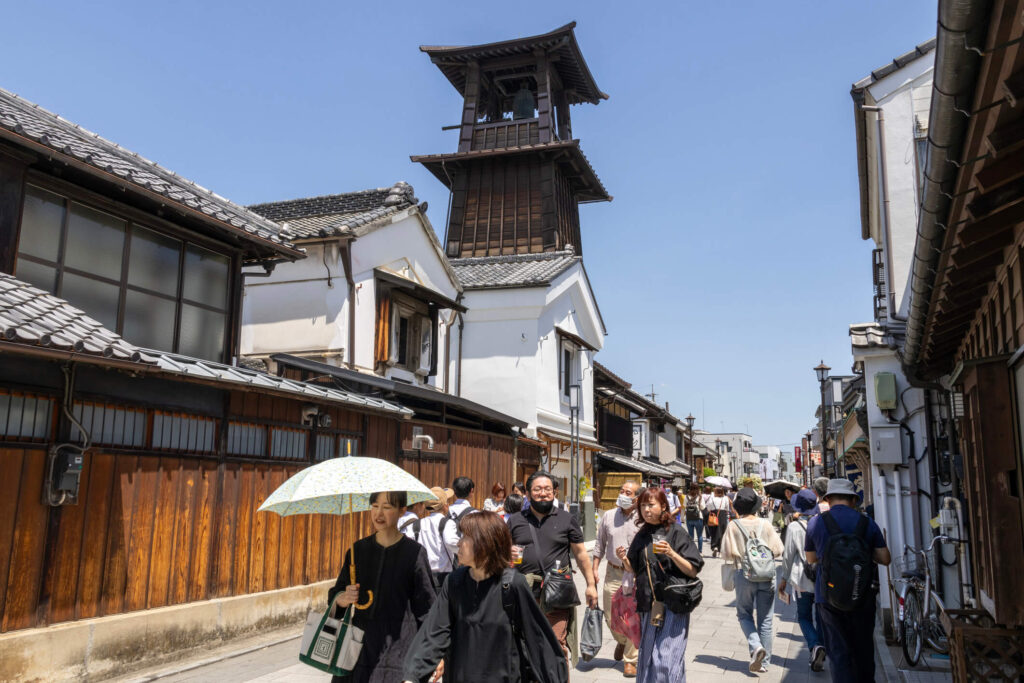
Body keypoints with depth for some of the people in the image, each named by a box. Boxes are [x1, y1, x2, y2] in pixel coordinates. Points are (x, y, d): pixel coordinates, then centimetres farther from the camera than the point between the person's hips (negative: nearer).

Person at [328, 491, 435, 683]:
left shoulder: (414, 552, -4)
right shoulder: (359, 549, 7)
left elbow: (426, 607, -3)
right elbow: (334, 596, 12)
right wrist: (344, 598, -10)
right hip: (360, 646, 4)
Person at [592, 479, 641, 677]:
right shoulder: (608, 516, 4)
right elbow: (600, 544, 11)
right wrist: (595, 569, 7)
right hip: (613, 573, 3)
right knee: (610, 616, 10)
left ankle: (630, 660, 15)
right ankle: (621, 641, 42)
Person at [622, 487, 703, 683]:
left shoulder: (676, 532, -5)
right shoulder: (641, 536, 11)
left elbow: (692, 571, -8)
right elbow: (635, 571, 17)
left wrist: (672, 554, -22)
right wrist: (625, 560, -3)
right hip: (649, 604, 6)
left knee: (666, 657, -9)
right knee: (647, 656, 11)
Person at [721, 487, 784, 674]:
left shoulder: (734, 526, -9)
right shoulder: (765, 524, -6)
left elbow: (727, 554, -8)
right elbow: (778, 550, -3)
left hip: (745, 574, -1)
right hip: (767, 574, 1)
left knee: (744, 614, 15)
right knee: (765, 619, 11)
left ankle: (755, 646, -10)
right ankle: (764, 662, 15)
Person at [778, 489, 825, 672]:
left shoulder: (794, 527, -8)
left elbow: (788, 554, -5)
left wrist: (784, 578, 5)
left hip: (803, 578, -3)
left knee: (804, 617, 10)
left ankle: (815, 645, -15)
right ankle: (820, 658, 16)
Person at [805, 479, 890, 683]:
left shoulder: (816, 522, -3)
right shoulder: (867, 522, -1)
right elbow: (885, 559, 1)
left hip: (828, 597, -2)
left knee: (838, 653, 4)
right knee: (864, 650, 21)